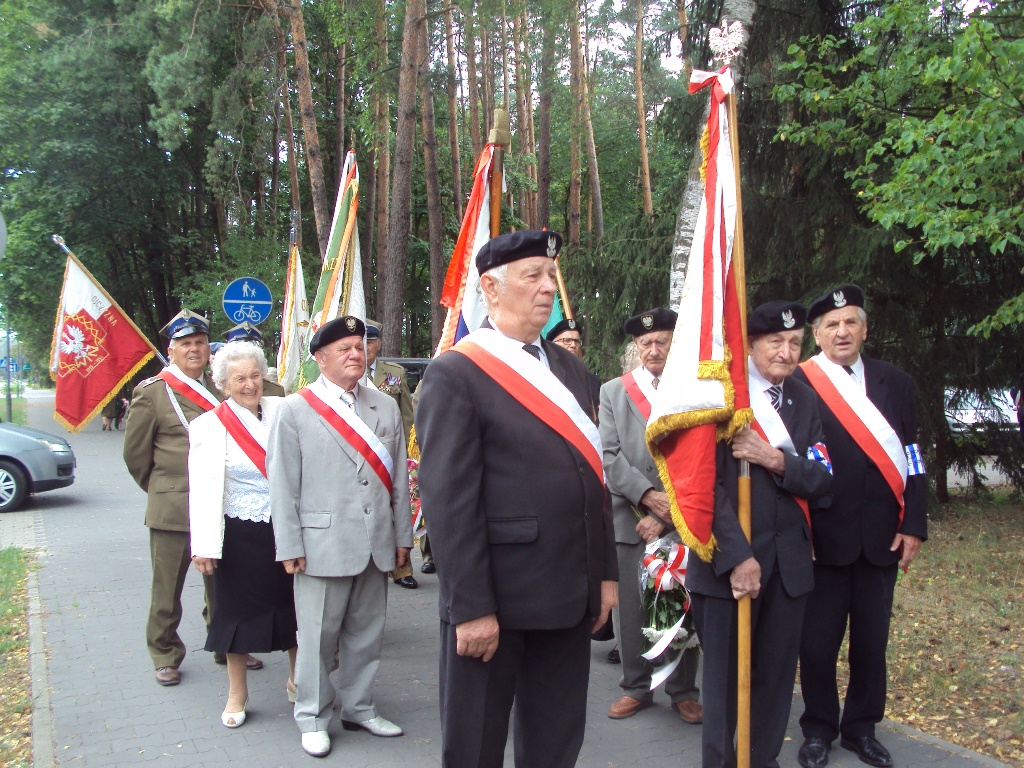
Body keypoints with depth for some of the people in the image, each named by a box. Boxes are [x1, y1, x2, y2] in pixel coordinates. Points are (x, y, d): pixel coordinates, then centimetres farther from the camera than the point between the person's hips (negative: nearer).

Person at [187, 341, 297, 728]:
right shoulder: (211, 426, -5)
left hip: (288, 529, 2)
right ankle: (237, 693, 26)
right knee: (238, 609, 9)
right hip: (242, 535, -2)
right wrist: (204, 546, -14)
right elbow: (204, 489, -9)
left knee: (294, 605, 12)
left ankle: (297, 680, 32)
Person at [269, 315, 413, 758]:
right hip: (323, 543, -4)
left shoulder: (386, 408, 10)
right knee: (318, 637, 6)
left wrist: (402, 536, 10)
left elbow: (398, 477, 11)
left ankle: (358, 708, 30)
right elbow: (282, 483, -3)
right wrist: (290, 546, -7)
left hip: (377, 545, 4)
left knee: (366, 634, 14)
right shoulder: (294, 409, -1)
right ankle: (313, 718, 22)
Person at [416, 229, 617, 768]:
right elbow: (448, 499, -15)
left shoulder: (570, 369, 12)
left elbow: (591, 476, 15)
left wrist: (605, 573, 12)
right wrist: (471, 608, -17)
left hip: (569, 597, 7)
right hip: (496, 597, -6)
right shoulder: (455, 374, -10)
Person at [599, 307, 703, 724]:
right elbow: (610, 455, 1)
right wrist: (648, 495, -12)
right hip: (631, 518, 2)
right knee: (633, 608, 6)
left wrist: (668, 516, -9)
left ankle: (684, 690, 21)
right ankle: (636, 687, 22)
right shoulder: (613, 391, 10)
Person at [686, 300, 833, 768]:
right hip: (729, 560, -5)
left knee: (776, 677, 10)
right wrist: (737, 556, -16)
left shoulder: (803, 400, 11)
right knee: (725, 678, 4)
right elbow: (708, 482, -12)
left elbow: (821, 481, 4)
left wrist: (777, 460, -15)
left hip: (789, 561, 5)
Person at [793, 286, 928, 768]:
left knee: (872, 640, 12)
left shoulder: (895, 383, 9)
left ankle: (861, 728, 29)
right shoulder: (795, 384, -4)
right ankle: (818, 729, 23)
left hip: (882, 537, 4)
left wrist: (914, 524, 2)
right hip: (824, 537, -3)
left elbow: (912, 458, 9)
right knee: (818, 642, 6)